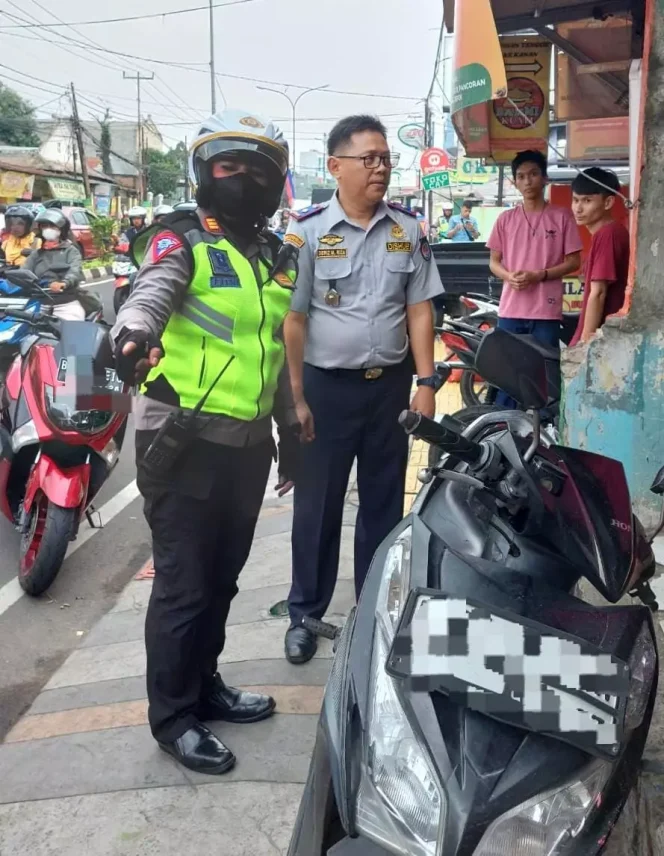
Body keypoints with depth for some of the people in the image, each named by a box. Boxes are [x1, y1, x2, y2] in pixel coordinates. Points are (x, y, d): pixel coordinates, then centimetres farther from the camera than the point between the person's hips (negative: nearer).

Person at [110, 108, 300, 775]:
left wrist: (291, 430, 21)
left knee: (221, 578, 18)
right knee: (183, 586, 1)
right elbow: (152, 289, -30)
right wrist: (134, 332, -53)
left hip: (247, 445, 7)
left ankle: (203, 686, 35)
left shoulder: (276, 257, 15)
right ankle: (173, 717, 18)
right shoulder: (180, 240, -7)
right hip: (184, 442, -7)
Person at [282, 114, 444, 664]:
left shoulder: (409, 230, 3)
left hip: (391, 384, 3)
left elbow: (419, 309, 5)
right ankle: (305, 614, 23)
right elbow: (292, 317, -8)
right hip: (327, 385, -3)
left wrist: (426, 381, -2)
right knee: (317, 505, 7)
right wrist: (295, 397, -11)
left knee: (385, 501, 13)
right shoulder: (307, 230, -7)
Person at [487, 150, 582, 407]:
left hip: (546, 310, -2)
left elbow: (574, 261, 2)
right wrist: (509, 276, -10)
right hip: (511, 309, 2)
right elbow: (494, 261, 12)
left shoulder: (562, 216, 3)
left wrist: (539, 275, -13)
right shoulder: (506, 218, 10)